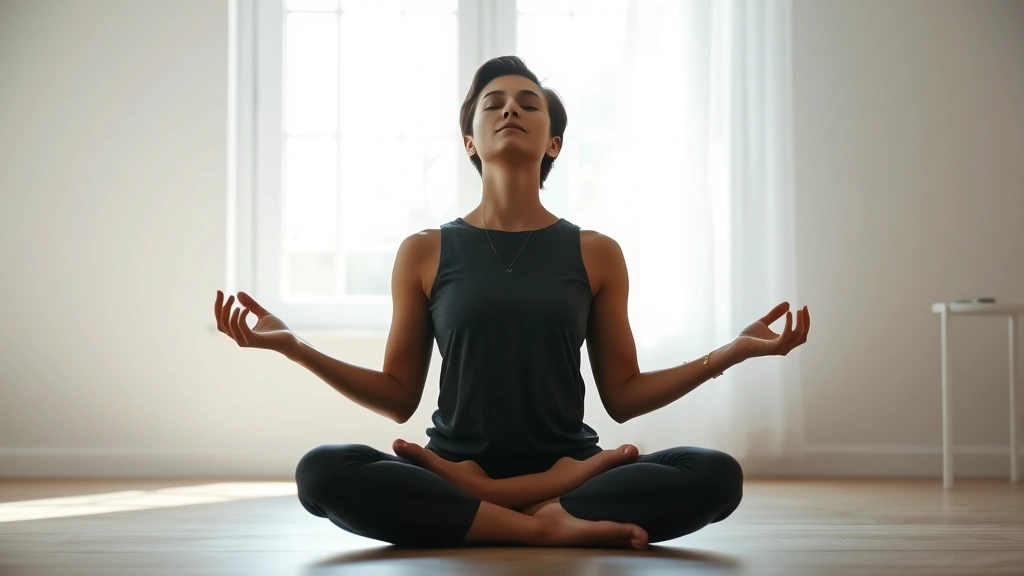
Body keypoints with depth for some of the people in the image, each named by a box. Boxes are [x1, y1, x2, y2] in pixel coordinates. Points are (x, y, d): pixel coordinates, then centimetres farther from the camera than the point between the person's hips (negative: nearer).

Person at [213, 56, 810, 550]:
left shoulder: (596, 254, 7)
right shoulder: (425, 253, 6)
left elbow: (623, 396, 8)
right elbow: (399, 397, 8)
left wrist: (734, 351, -2)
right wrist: (294, 345, -3)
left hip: (568, 466, 1)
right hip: (452, 465, -1)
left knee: (717, 474, -26)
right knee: (322, 472, -30)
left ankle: (470, 497, -19)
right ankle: (547, 524, -24)